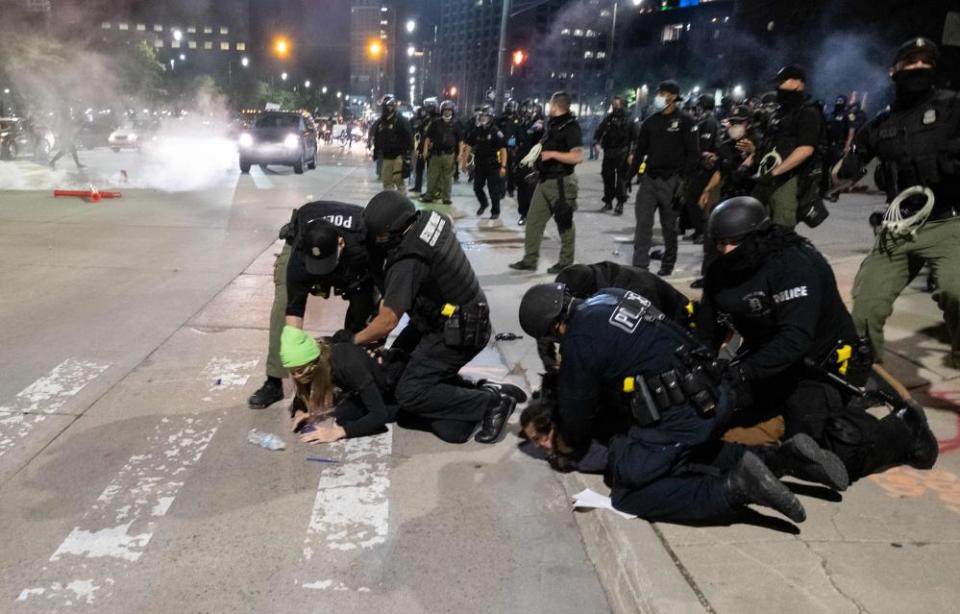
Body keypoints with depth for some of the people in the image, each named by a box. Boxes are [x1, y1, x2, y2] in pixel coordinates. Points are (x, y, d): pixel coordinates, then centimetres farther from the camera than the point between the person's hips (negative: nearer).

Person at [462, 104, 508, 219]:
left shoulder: (496, 132, -12)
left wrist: (503, 166, -21)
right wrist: (464, 161, 7)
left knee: (493, 190, 0)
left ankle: (495, 211, 14)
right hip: (479, 165, 5)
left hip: (493, 166, -5)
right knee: (477, 187, 11)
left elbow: (503, 149, -14)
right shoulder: (476, 131, 3)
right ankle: (484, 203, 37)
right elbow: (468, 146, 10)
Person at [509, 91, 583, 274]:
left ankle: (566, 263, 13)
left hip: (560, 182, -9)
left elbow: (578, 157, -22)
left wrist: (552, 154, -21)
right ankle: (530, 259, 11)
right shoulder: (552, 124, 14)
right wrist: (539, 150, 16)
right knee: (533, 220, 6)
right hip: (544, 180, 9)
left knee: (564, 223, 3)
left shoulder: (571, 126, -12)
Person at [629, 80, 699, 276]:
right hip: (649, 179, 4)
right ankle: (639, 266, -5)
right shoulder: (650, 122, 12)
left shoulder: (685, 122, -3)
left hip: (671, 181, -4)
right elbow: (640, 149, 14)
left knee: (669, 225, 8)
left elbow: (692, 154, -5)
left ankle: (668, 264, 23)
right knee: (643, 223, -5)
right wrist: (633, 167, 1)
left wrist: (682, 177, -13)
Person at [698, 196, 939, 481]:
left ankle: (904, 429, 3)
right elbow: (708, 334, 0)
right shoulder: (720, 273, -2)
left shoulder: (796, 264, -25)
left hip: (822, 366, -7)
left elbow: (795, 340, -35)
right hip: (768, 360, 8)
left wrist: (743, 372, -42)